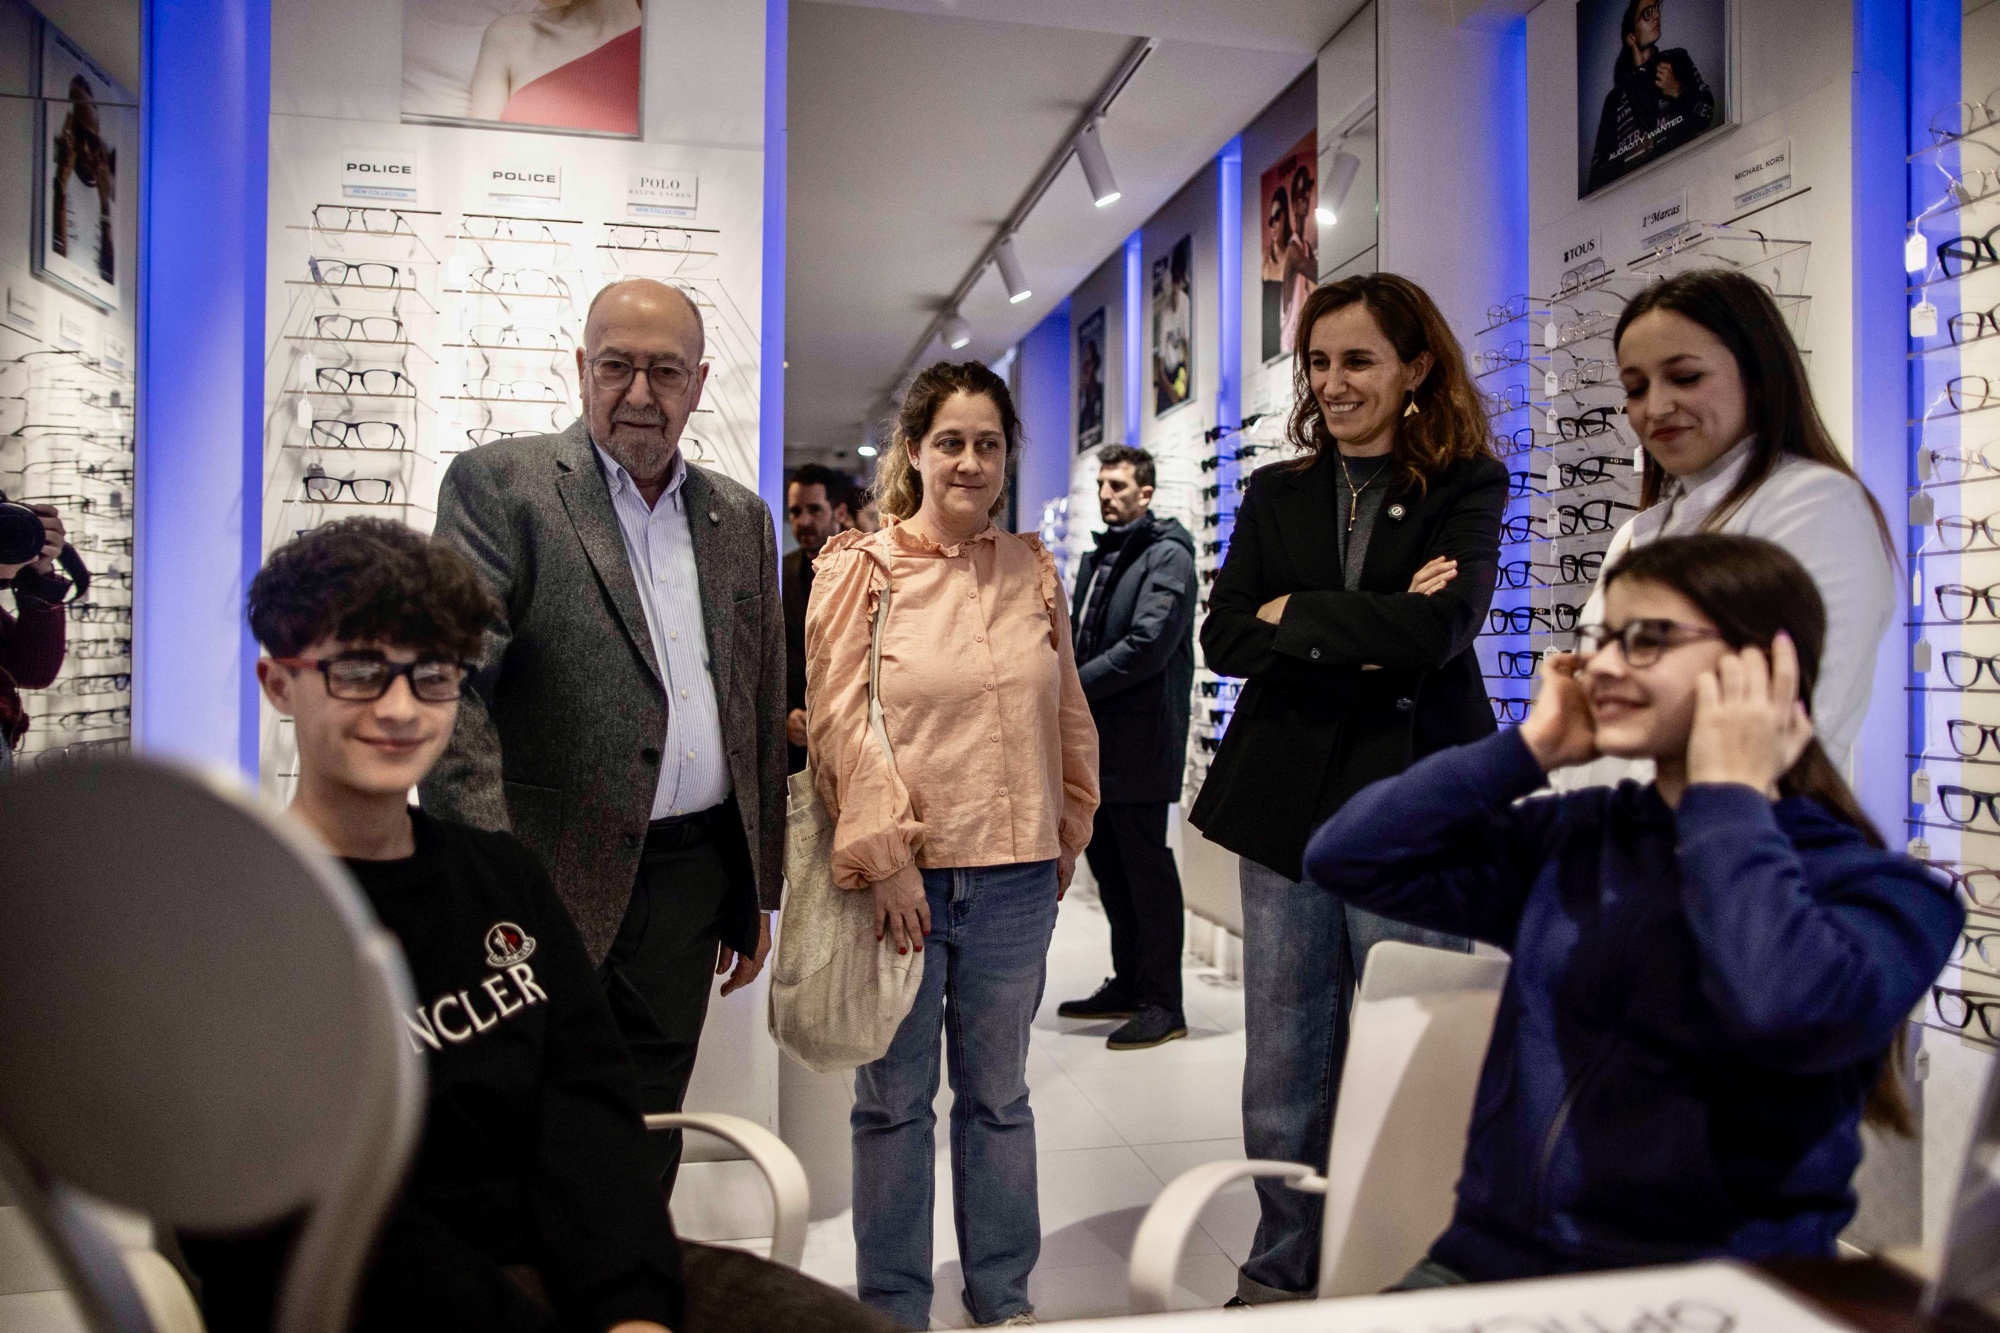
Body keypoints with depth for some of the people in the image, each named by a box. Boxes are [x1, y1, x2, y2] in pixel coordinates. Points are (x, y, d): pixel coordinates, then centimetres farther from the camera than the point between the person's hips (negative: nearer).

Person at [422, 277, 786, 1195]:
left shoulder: (740, 518, 12)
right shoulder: (499, 484, -3)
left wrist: (757, 892, 14)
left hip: (692, 881, 4)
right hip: (551, 880, -4)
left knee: (645, 1150, 14)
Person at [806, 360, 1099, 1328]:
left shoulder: (1033, 572, 9)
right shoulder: (860, 567, -2)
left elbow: (1068, 718, 14)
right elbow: (838, 719, -8)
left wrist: (1066, 839, 14)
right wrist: (885, 856, -13)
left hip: (1015, 880, 3)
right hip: (902, 875, -3)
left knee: (999, 1094, 16)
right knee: (894, 1102, 10)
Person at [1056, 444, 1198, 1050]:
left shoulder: (1167, 556, -8)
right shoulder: (1099, 558, 19)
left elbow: (1148, 645, -19)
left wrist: (1071, 686, -15)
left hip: (1140, 739, -9)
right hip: (1097, 739, 9)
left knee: (1146, 868, -3)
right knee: (1108, 864, 14)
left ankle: (1163, 1005, 7)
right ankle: (1128, 984, 27)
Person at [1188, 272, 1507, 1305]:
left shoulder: (1466, 487, 1)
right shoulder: (1275, 494, 11)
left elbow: (1436, 628, -16)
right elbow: (1224, 637, -1)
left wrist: (1293, 613, -7)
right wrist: (1364, 641, -12)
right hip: (1285, 807, 3)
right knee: (1280, 1077, 11)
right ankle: (1283, 1272, 30)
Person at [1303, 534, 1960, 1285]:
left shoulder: (1873, 886, -2)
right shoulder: (1574, 837, 9)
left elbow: (1789, 1015, -24)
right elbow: (1345, 858, 2)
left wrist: (1728, 797, -11)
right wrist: (1531, 749, 0)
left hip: (1708, 1297, -1)